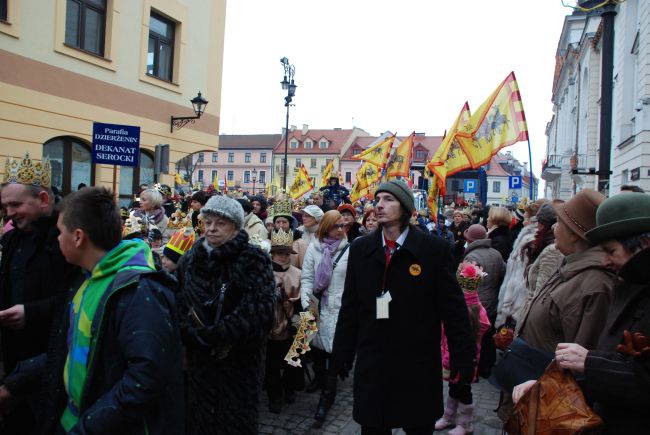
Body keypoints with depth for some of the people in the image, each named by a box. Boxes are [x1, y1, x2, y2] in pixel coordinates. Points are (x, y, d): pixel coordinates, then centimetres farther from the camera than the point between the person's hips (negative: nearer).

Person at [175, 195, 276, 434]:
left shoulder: (254, 260, -9)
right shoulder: (189, 260, 7)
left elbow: (260, 310, -22)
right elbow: (177, 305, 2)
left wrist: (212, 334, -21)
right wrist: (193, 335, -15)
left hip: (239, 363, -4)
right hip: (197, 360, 4)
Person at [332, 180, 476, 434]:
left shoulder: (434, 249, -7)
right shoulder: (360, 249, 2)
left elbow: (453, 306, -5)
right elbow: (350, 305, 6)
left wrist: (464, 354, -5)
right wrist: (343, 351, 7)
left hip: (418, 364, -2)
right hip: (371, 363, 2)